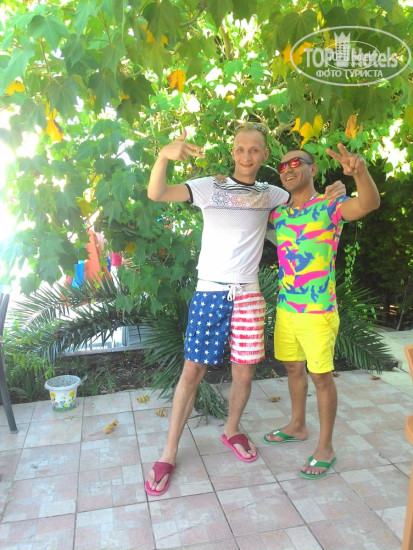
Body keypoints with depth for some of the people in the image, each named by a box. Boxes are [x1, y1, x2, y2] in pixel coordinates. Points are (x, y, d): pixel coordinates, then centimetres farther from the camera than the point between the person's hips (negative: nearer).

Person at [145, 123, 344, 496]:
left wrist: (332, 193, -3)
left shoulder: (271, 194, 9)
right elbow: (156, 194, -12)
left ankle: (232, 431, 36)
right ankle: (169, 454, 16)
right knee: (193, 371, 1)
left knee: (244, 373, 8)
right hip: (209, 293, -3)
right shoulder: (209, 186, -2)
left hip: (248, 295, 3)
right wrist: (164, 155, -31)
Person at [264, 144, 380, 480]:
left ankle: (326, 447, 22)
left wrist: (360, 170, -50)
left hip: (317, 312, -6)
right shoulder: (278, 214, 8)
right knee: (293, 368, 19)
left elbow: (369, 203, -30)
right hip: (285, 309, 6)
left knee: (321, 376, 5)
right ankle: (297, 427, 40)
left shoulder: (330, 207, -10)